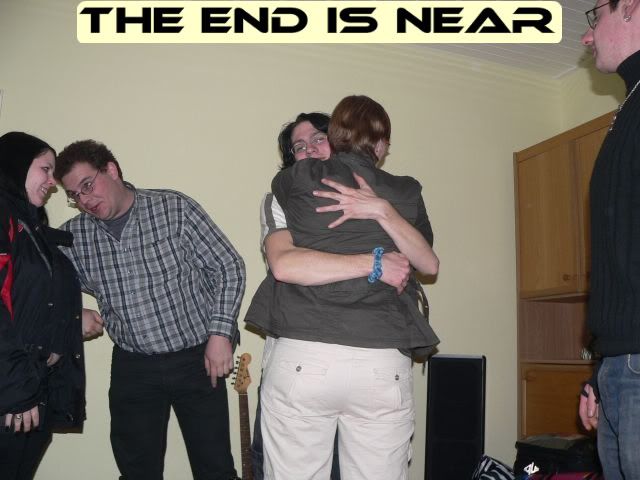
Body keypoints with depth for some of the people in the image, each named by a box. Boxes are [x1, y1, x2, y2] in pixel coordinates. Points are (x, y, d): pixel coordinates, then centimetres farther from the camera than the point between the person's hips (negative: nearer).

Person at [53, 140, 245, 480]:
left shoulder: (174, 209, -7)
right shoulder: (73, 236, 1)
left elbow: (228, 266, -5)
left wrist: (220, 333, -12)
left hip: (197, 359, -2)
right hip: (132, 368, 3)